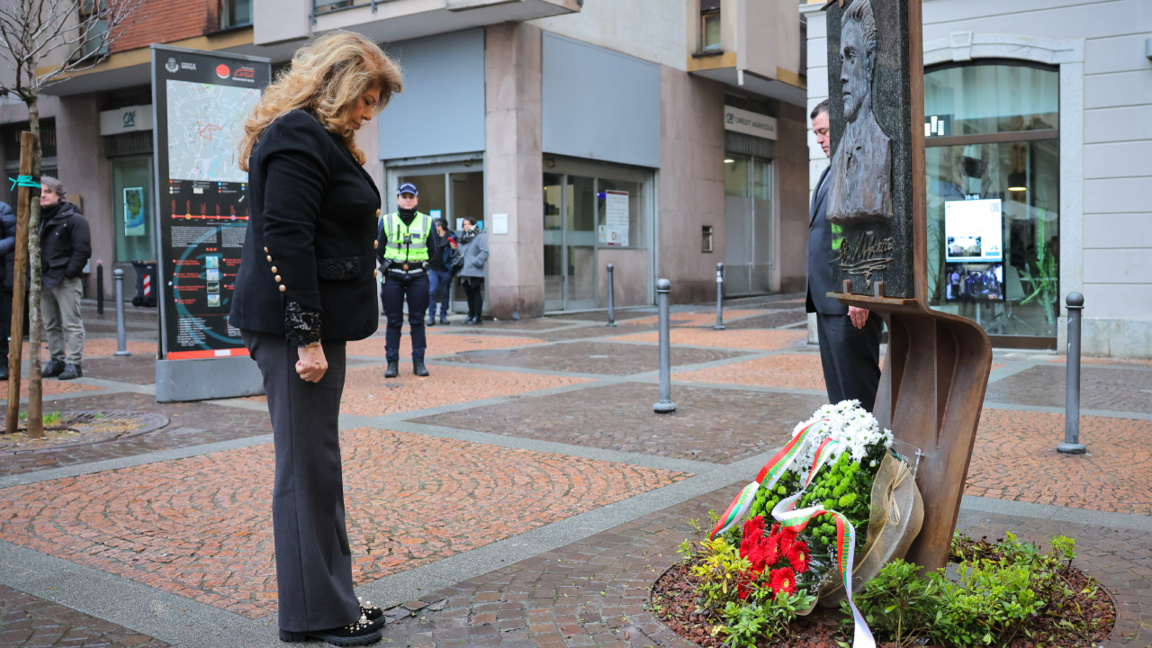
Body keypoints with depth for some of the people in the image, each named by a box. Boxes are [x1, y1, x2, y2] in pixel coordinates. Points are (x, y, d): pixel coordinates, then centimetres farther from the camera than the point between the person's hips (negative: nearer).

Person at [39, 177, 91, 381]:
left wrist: (69, 273, -14)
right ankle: (57, 360, 20)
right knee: (50, 325, 12)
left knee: (72, 324, -6)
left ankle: (74, 363, -5)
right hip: (44, 280, 8)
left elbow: (83, 250, -10)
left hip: (65, 281, -7)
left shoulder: (73, 219, -6)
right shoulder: (38, 218, 15)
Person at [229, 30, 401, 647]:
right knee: (308, 466, -3)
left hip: (315, 321, 11)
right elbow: (285, 243, -20)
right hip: (296, 324, -11)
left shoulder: (318, 137, 21)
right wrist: (306, 337, -21)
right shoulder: (296, 137, -12)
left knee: (315, 463, 14)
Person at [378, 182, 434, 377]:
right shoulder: (386, 221, 5)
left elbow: (432, 250, 14)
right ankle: (392, 363, 5)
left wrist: (421, 267, 10)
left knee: (417, 320, 3)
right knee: (394, 321, 1)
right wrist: (387, 268, 7)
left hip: (418, 277, 1)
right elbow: (380, 250, 11)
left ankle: (419, 362, 8)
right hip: (393, 277, 0)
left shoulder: (426, 222, 7)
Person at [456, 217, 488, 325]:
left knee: (476, 293, -4)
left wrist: (475, 261, -19)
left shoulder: (480, 237, -7)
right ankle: (471, 315, 19)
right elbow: (460, 252, 26)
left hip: (475, 271, -8)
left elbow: (484, 252, -15)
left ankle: (477, 317, 0)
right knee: (469, 293, 12)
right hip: (465, 271, 8)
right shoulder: (463, 237, 19)